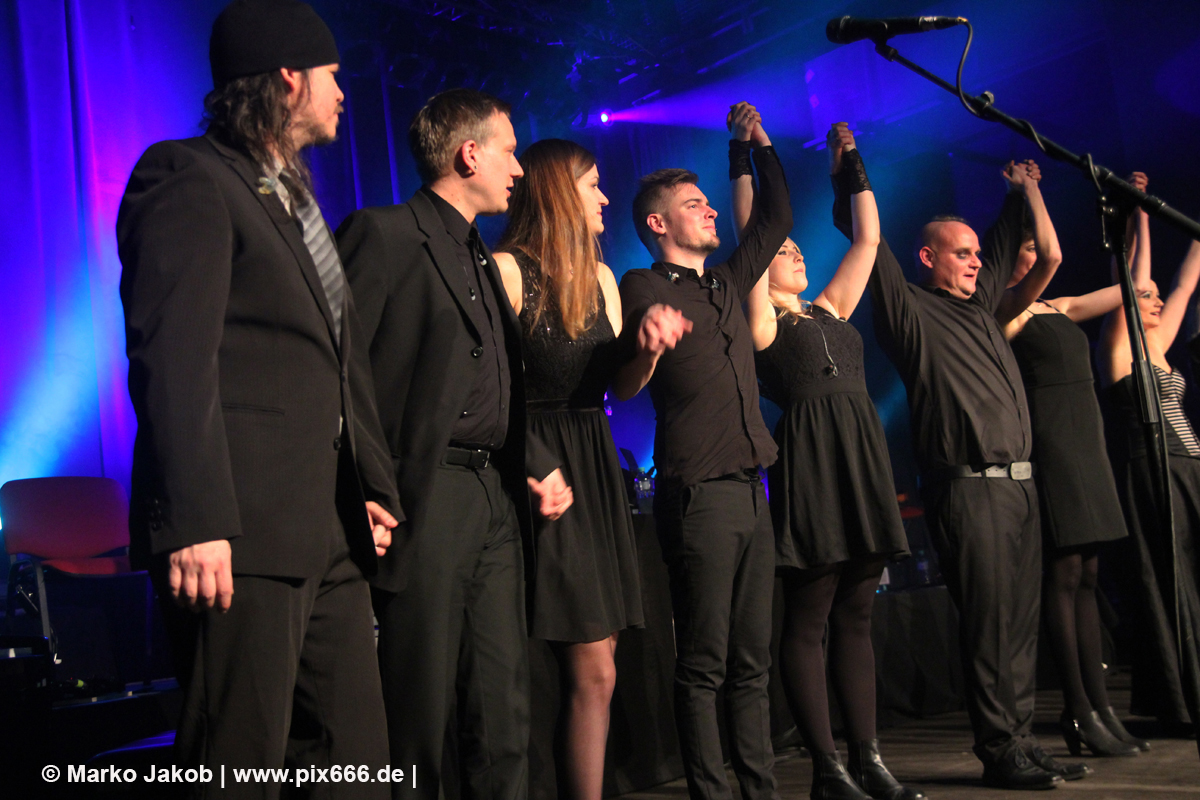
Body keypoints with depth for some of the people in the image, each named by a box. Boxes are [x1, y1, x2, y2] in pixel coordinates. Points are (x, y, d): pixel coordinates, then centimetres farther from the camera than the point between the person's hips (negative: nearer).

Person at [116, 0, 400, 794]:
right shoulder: (189, 179, -5)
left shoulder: (297, 198, 23)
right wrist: (196, 522, -23)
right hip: (244, 536, -9)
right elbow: (173, 359, -16)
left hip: (330, 533, 9)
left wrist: (373, 486, 16)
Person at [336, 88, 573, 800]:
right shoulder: (384, 234, -6)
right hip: (428, 498, -8)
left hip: (498, 501, 8)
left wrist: (538, 465, 10)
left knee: (505, 708, 11)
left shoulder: (484, 260, 20)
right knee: (424, 710, 1)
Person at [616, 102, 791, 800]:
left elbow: (778, 218, 31)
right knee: (704, 664, -3)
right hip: (697, 493, -7)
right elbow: (624, 388, -11)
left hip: (750, 490, 7)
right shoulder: (645, 288, -1)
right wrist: (648, 345, -31)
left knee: (753, 659, 11)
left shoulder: (727, 284, 19)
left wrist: (760, 141, 30)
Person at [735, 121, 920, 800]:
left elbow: (868, 238, 24)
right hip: (810, 459, -7)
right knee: (809, 620, -3)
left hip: (863, 461, 7)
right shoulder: (762, 319, 3)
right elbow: (752, 232, -5)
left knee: (856, 618, 8)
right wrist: (744, 156, 0)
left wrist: (851, 166, 26)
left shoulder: (830, 310, 22)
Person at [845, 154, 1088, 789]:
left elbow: (1004, 249, 38)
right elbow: (869, 242, -7)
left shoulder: (980, 307, 21)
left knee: (1020, 622, 10)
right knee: (988, 624, -5)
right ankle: (999, 752, 3)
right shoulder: (911, 311, -1)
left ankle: (1021, 741, 18)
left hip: (1019, 485, 8)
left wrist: (1022, 192, 42)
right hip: (968, 489, -8)